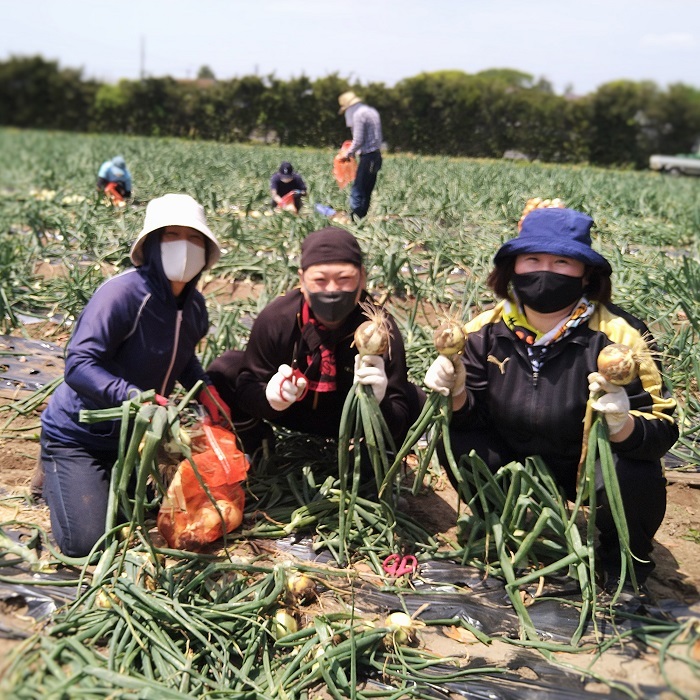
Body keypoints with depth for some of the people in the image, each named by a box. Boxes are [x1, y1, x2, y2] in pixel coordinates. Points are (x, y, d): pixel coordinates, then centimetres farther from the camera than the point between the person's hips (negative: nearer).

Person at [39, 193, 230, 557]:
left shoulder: (193, 305, -4)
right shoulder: (122, 293, -28)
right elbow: (79, 364, -33)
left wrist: (204, 390, -5)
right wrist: (135, 396, -46)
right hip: (78, 435, -7)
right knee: (85, 545, -9)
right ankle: (54, 474, 18)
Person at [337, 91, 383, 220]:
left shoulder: (358, 114, -11)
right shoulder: (372, 111, 17)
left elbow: (358, 140, -16)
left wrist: (349, 153, 0)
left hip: (367, 156, -9)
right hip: (376, 155, 9)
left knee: (357, 192, -9)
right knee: (366, 192, 11)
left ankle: (355, 219, -12)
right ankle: (362, 218, 13)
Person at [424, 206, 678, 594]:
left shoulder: (619, 336, -23)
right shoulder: (488, 330, -12)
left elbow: (661, 430, -23)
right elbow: (471, 413, -6)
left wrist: (622, 424, -45)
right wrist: (456, 394, -28)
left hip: (594, 467, -3)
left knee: (633, 477, -33)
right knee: (456, 437, -18)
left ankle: (623, 560, 3)